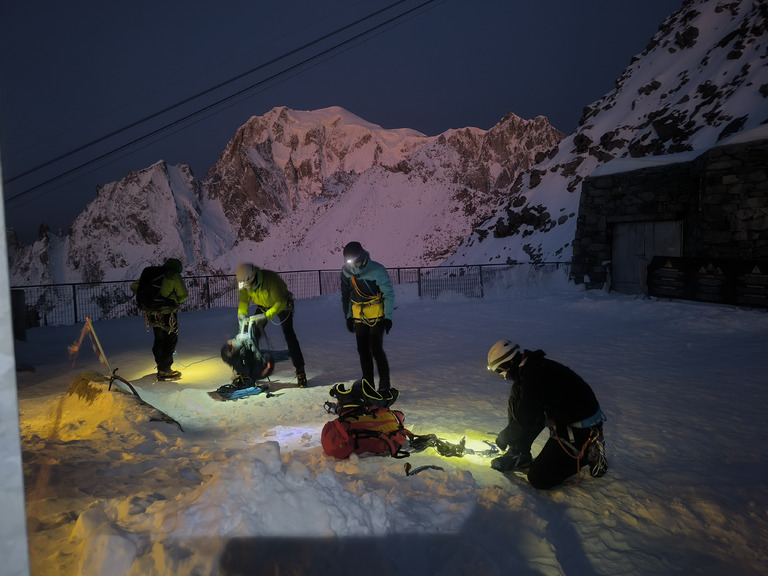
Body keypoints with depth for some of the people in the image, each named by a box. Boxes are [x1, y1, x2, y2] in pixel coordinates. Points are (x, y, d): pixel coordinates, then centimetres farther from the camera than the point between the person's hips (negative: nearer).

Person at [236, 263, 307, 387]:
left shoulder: (271, 279, -39)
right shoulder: (245, 284, -20)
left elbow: (280, 303, -37)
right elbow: (243, 301, -8)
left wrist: (266, 316, -45)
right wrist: (241, 315, -25)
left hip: (282, 306, -5)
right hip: (263, 307, 6)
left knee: (289, 334, -18)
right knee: (252, 334, -5)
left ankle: (300, 371, -14)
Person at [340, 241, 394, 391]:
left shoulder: (377, 270, -16)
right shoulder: (346, 271, -1)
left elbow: (389, 294, -9)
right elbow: (346, 295, 12)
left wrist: (388, 317, -11)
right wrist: (348, 316, 12)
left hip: (377, 315, -5)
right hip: (359, 316, 5)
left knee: (376, 349, -10)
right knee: (363, 350, 7)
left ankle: (384, 385, 3)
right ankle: (368, 384, 19)